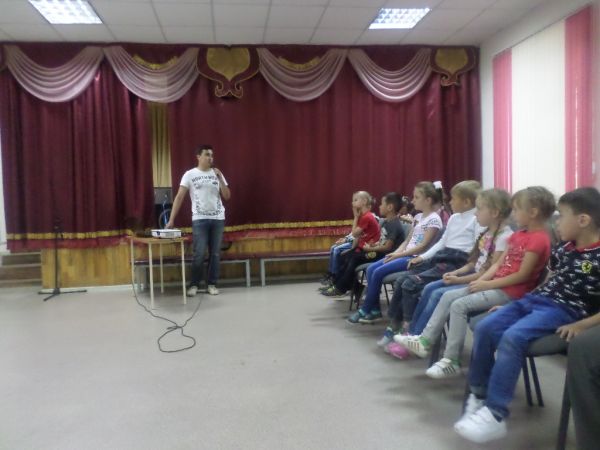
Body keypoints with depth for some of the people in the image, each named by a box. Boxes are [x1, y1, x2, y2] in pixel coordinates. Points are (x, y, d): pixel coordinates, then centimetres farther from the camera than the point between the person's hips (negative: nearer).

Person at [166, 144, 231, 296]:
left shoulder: (217, 173, 7)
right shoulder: (190, 174, -2)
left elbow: (227, 196, 3)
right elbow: (179, 197, -7)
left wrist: (220, 178, -9)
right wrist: (171, 219, -14)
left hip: (218, 218, 3)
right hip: (199, 219, -3)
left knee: (215, 253, 5)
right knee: (199, 254, -5)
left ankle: (212, 284, 16)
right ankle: (194, 284, 10)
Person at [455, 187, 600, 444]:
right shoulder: (565, 250, 15)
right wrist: (512, 304, 17)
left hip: (564, 310, -8)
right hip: (535, 300, 8)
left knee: (512, 338, -31)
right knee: (485, 328, -11)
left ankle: (496, 414, -25)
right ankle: (478, 395, 1)